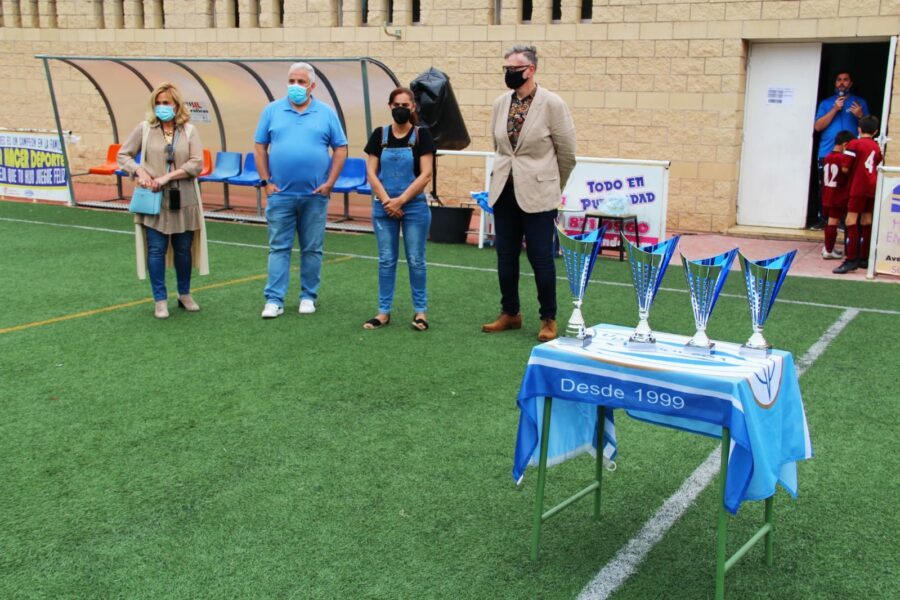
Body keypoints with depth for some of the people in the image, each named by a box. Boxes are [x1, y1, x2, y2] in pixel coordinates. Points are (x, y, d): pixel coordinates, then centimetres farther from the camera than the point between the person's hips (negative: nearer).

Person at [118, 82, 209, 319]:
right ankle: (160, 300, 10)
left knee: (183, 249, 11)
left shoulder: (189, 131, 2)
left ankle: (184, 295, 27)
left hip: (183, 200, 1)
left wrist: (167, 177, -16)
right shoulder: (144, 128, 3)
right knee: (156, 250, 1)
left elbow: (197, 164, -7)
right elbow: (123, 155, 7)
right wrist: (139, 171, -12)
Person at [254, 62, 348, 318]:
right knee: (278, 248, 1)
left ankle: (309, 297, 18)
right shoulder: (272, 110, 5)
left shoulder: (326, 113, 4)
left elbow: (340, 149, 4)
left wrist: (329, 183, -4)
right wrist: (266, 181, -2)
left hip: (315, 195, 0)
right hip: (280, 194, 0)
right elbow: (260, 147, 6)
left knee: (312, 249, 7)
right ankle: (274, 299, 3)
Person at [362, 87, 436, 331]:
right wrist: (387, 201, -9)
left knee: (416, 260, 3)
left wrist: (401, 200, -12)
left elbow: (425, 175, -8)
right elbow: (371, 173, 2)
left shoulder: (421, 135, -2)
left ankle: (420, 310, 13)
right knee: (386, 260, 7)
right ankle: (383, 311, 14)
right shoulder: (379, 135, 5)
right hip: (383, 207, 2)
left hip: (414, 207, -2)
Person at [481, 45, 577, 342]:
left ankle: (548, 319, 13)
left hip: (537, 193, -5)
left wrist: (552, 187, 7)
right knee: (506, 256, 10)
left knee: (541, 258, -1)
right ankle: (510, 313, 25)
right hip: (504, 191, 5)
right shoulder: (500, 104, 5)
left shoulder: (552, 104, -10)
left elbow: (567, 153, -2)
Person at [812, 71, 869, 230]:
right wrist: (835, 109, -8)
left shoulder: (860, 102, 12)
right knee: (824, 189, 0)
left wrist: (860, 116, -12)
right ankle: (822, 220, 6)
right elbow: (818, 126, 0)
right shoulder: (826, 103, 13)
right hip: (827, 153, 1)